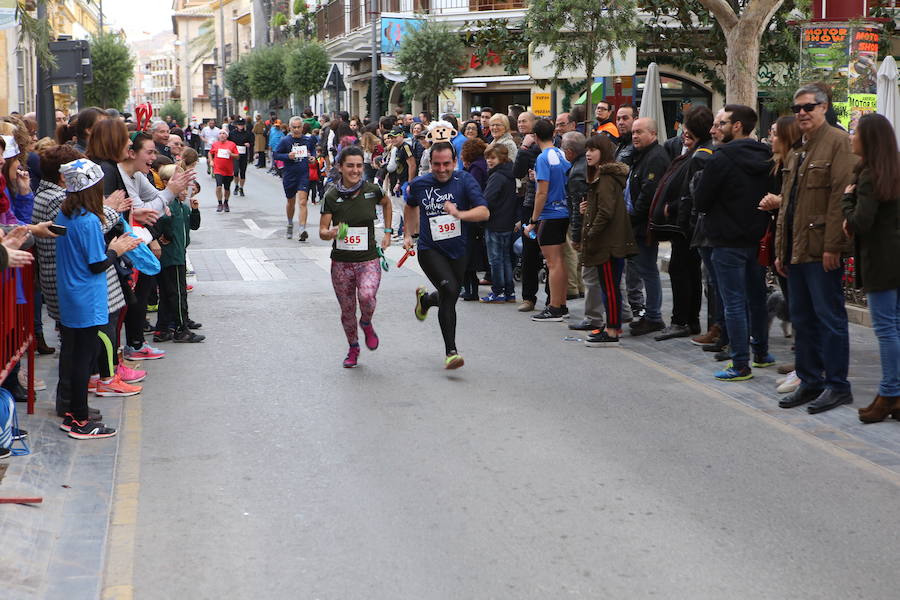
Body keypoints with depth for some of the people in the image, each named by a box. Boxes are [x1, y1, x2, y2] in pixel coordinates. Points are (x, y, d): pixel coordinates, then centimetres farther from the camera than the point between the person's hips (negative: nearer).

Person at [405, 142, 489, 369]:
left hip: (458, 251, 2)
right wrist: (408, 234, 19)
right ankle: (451, 351, -20)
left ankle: (425, 299, 54)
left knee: (449, 299, 15)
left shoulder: (465, 180, -10)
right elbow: (410, 205, 22)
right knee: (449, 289, -25)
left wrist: (460, 214, -36)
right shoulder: (419, 184, -3)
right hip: (430, 250, -2)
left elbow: (484, 212, -20)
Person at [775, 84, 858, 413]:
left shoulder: (837, 141, -8)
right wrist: (781, 250, 17)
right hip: (797, 250, 9)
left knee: (829, 317, -3)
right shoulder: (798, 151, 19)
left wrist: (832, 246, -21)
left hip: (821, 249, -9)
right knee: (802, 318, 12)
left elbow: (841, 195, -16)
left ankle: (837, 385, 4)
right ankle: (810, 381, 20)